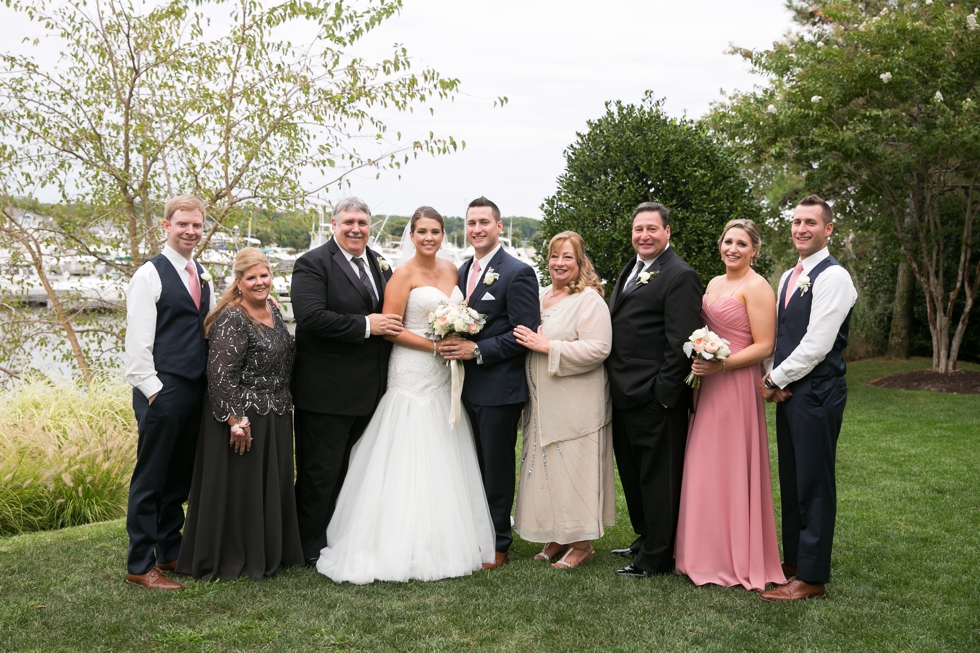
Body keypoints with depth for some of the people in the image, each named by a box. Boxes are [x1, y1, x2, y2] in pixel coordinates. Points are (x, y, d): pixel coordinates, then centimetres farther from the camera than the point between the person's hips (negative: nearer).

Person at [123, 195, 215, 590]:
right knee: (149, 480, 0)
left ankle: (170, 553, 27)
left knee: (179, 478, 15)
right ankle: (140, 566, 9)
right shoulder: (149, 275, -8)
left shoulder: (202, 276, 15)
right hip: (162, 391, -7)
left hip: (196, 391, 7)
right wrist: (153, 391, -14)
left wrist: (211, 386, 11)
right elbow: (137, 343, -12)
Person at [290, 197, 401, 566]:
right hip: (326, 392, -7)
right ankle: (311, 548, 17)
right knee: (320, 473, 3)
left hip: (368, 392, 7)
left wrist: (392, 326, 3)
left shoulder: (379, 263, 13)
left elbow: (390, 313, 24)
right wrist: (366, 325, -22)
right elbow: (310, 317, -24)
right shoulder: (312, 264, -10)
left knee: (352, 471, 18)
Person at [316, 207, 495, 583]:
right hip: (413, 376, -6)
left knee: (444, 462, 10)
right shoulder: (404, 274, -7)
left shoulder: (451, 270, 11)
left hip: (445, 378, 7)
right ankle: (404, 546, 3)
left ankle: (446, 543, 21)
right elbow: (390, 329, -12)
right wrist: (435, 345, -16)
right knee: (409, 462, -5)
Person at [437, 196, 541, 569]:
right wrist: (452, 342, 0)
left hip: (499, 389, -7)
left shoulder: (518, 273, -11)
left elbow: (525, 333, -16)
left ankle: (498, 547, 18)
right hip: (468, 386, 7)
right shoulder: (463, 271, 13)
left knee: (497, 469, 4)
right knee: (473, 466, 14)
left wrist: (477, 350, -20)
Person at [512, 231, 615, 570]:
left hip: (576, 404, -7)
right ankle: (557, 538, 24)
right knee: (546, 467, 12)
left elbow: (597, 349, -21)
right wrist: (527, 340, 5)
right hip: (543, 402, 8)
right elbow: (526, 338, 27)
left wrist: (547, 347, -21)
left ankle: (582, 544, 12)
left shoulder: (589, 300, -11)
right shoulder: (540, 296, 12)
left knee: (574, 467, 0)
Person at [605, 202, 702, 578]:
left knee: (658, 477, 2)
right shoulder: (631, 270, 17)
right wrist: (615, 385, 14)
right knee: (632, 474, 20)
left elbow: (681, 342, -17)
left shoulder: (680, 276, -12)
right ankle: (645, 539, 36)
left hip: (655, 398, -9)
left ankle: (656, 557, 13)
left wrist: (663, 393, -19)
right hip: (624, 395, 9)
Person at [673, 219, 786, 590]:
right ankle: (707, 551, 21)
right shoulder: (714, 284, 15)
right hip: (706, 386, 8)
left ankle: (737, 560, 11)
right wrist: (697, 361, 6)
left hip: (736, 387, -8)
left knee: (730, 469, -2)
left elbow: (764, 347, -14)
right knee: (704, 468, 10)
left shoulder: (756, 288, -10)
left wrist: (721, 365, -22)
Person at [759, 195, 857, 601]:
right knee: (791, 480, 15)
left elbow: (816, 344, -18)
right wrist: (774, 380, 0)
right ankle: (793, 558, 27)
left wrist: (776, 380, -9)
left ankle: (811, 578, 7)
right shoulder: (789, 277, 16)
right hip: (787, 391, 9)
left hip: (816, 393, -8)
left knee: (814, 484, -1)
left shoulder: (833, 277, -12)